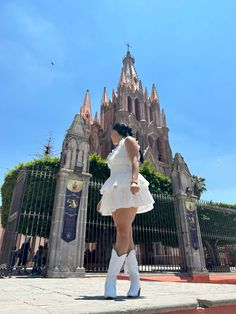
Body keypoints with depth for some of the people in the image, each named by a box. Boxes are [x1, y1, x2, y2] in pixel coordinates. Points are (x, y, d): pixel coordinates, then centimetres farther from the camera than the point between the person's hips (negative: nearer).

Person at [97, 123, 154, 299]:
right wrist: (104, 197, 23)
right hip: (117, 192, 8)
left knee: (123, 232, -17)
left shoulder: (129, 140, 8)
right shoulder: (116, 151, 31)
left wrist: (134, 180, -28)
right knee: (126, 236, -1)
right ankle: (135, 281, -1)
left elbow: (135, 162, -10)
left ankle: (111, 279, -20)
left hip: (128, 190, -8)